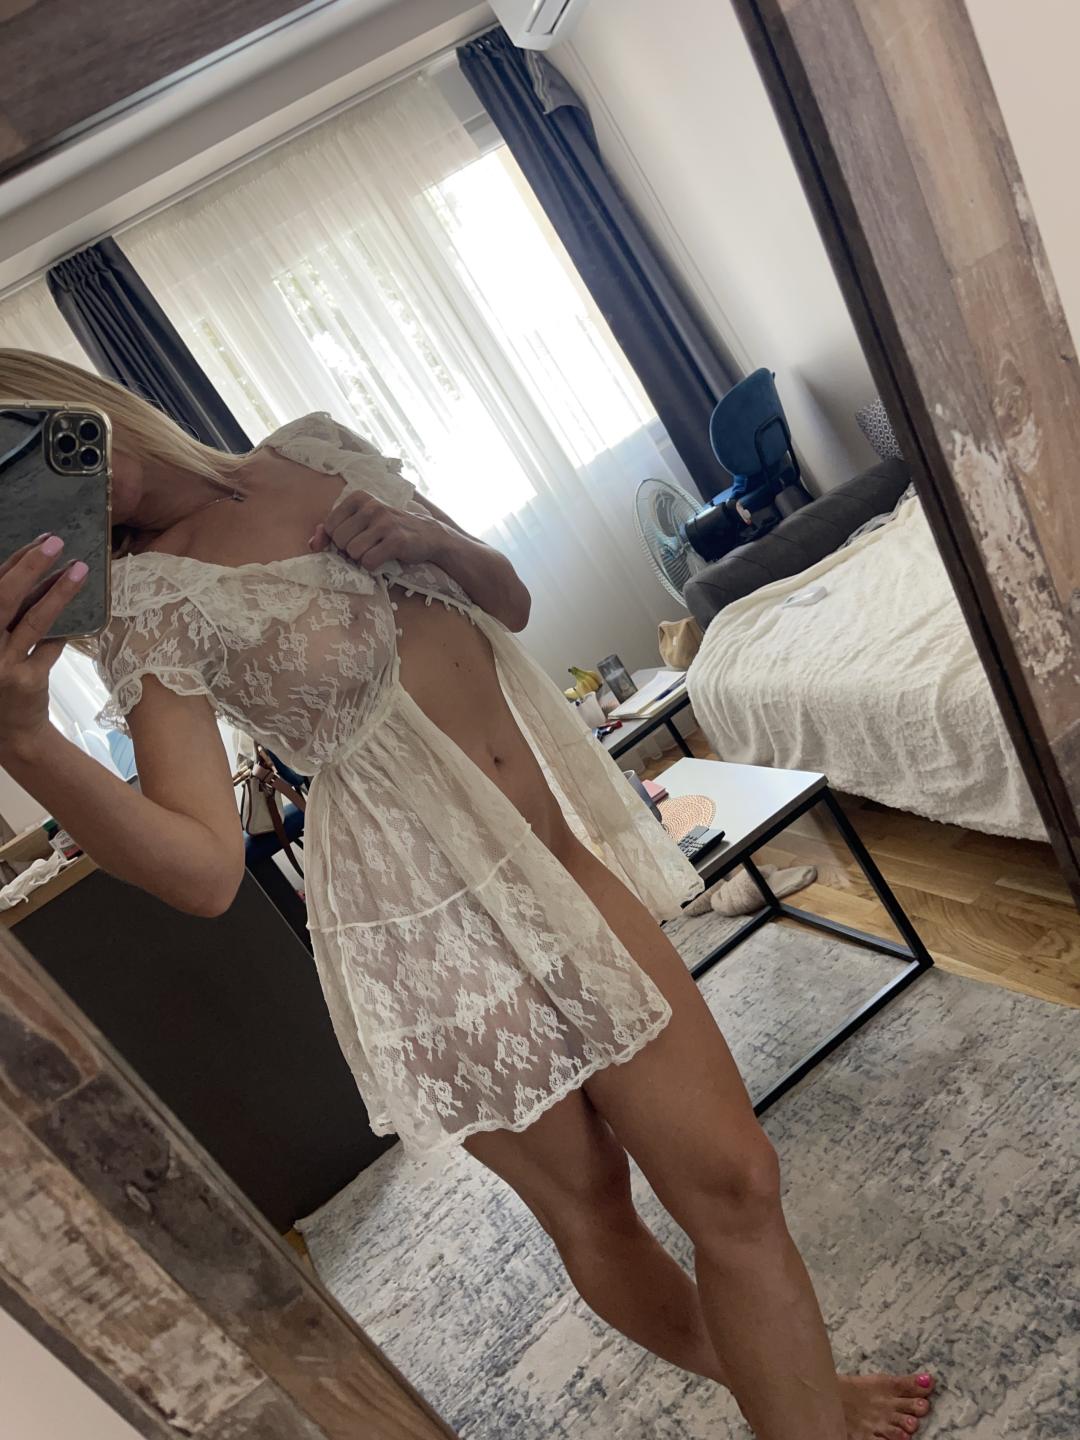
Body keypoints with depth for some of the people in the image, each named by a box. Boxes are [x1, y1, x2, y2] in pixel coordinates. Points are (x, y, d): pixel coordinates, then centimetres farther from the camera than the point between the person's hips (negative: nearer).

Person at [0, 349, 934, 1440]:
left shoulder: (312, 449, 6)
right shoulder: (145, 601, -9)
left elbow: (511, 602, 12)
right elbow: (203, 870, -22)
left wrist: (432, 543, -8)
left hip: (562, 838, 4)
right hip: (428, 916, -4)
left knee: (733, 1179, 6)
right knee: (587, 1209, 15)